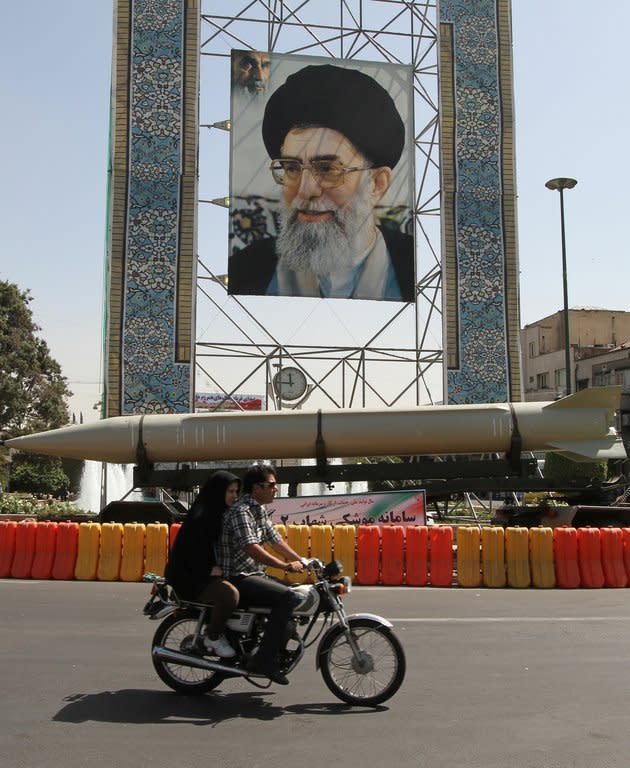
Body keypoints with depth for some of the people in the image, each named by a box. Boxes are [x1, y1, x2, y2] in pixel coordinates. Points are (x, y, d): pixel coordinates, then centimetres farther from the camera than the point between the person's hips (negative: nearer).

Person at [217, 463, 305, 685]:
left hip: (254, 574, 10)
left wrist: (303, 563, 9)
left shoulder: (260, 510, 14)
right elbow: (251, 548, -29)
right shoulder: (240, 510, -18)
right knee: (286, 597, -25)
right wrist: (286, 566, -30)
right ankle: (264, 659, -21)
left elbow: (275, 541, 17)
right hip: (237, 577, -10)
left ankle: (280, 650, 17)